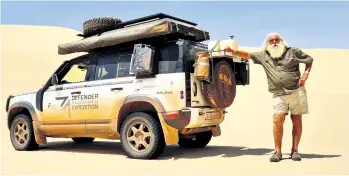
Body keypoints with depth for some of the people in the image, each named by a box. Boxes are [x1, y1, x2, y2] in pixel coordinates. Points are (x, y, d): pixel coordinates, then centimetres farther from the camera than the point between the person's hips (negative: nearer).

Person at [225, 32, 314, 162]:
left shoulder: (293, 51, 4)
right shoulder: (263, 55, 10)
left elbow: (309, 60, 12)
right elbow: (247, 55, 15)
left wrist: (306, 74, -2)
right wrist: (233, 51, 3)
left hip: (297, 91, -1)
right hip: (279, 95, 1)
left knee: (296, 120, 2)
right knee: (278, 119, -14)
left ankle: (294, 150, 11)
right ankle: (277, 151, -6)